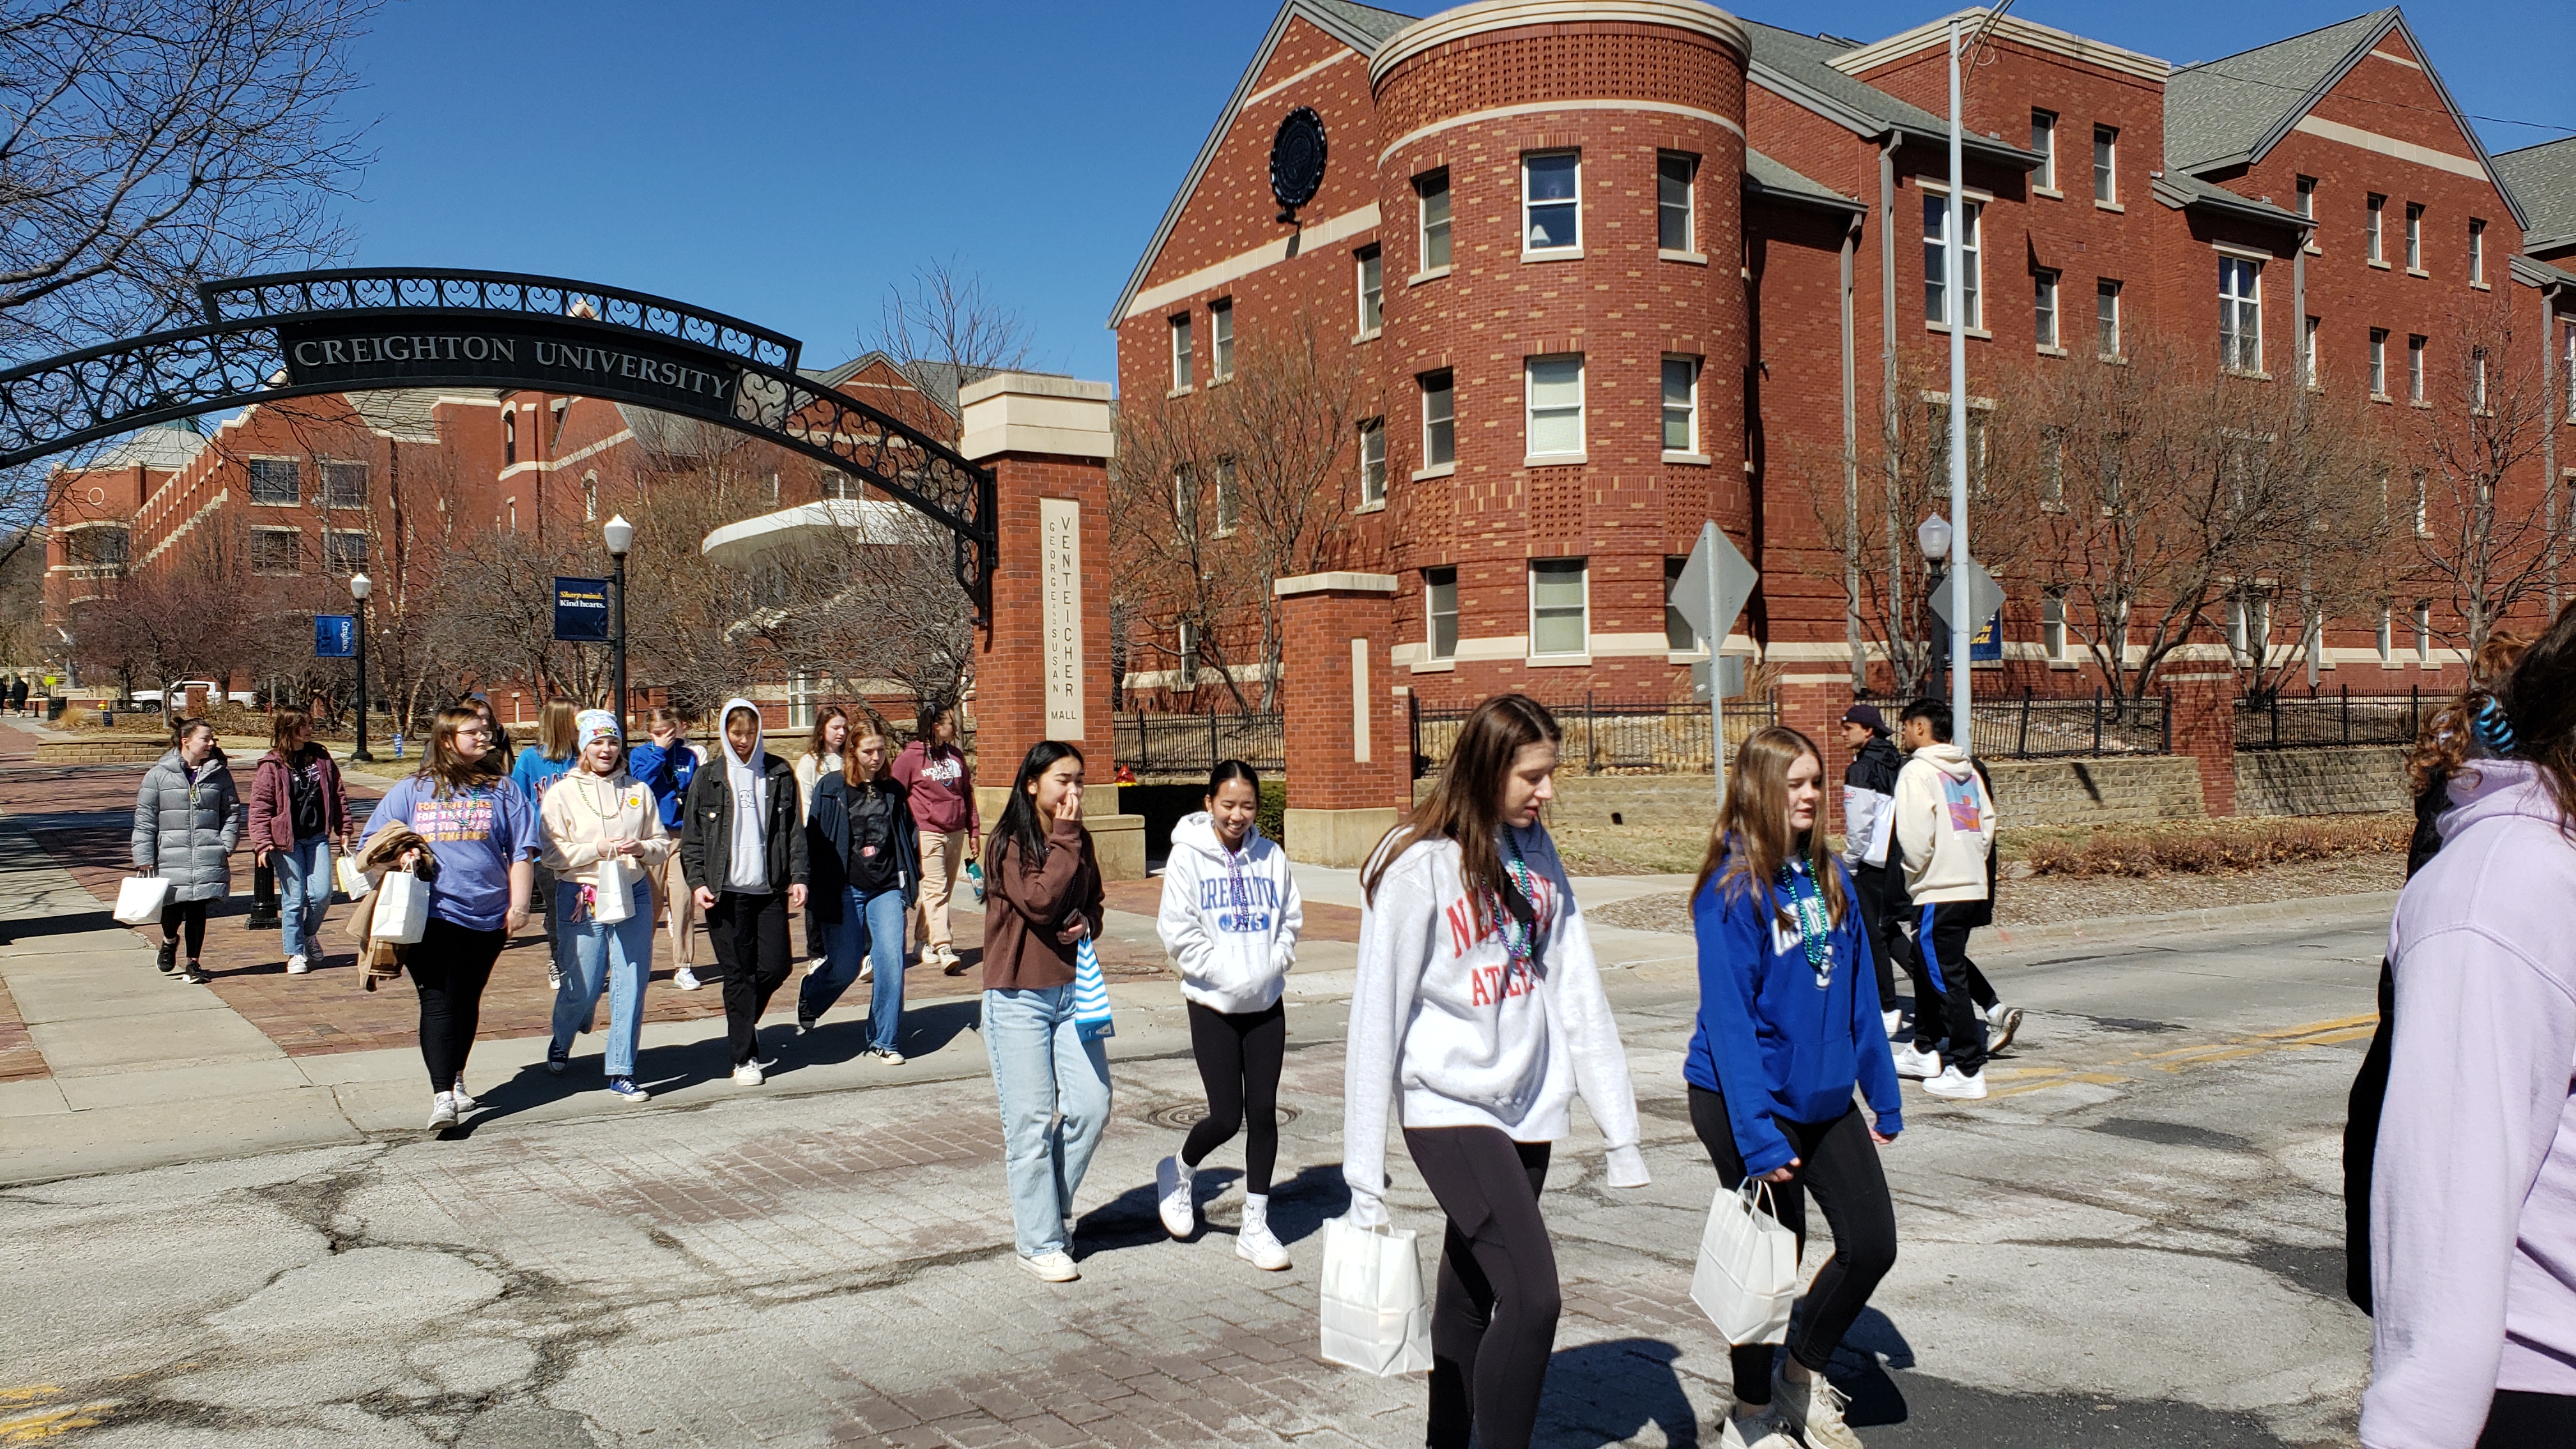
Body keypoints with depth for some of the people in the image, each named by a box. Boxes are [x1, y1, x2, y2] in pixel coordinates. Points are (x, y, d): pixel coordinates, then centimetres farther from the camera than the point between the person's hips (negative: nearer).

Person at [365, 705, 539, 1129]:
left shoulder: (502, 791, 8)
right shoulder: (412, 790, 9)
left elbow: (521, 854, 6)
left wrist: (519, 905, -2)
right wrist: (398, 854, -7)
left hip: (486, 916, 1)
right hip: (430, 915, -1)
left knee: (467, 1001, 12)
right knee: (437, 1002, -9)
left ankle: (455, 1079, 30)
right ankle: (442, 1096, -11)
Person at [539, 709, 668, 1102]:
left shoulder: (638, 791, 9)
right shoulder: (562, 793, 1)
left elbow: (663, 843, 11)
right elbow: (550, 853, -6)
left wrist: (642, 849, -10)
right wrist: (599, 848, -16)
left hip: (633, 894, 2)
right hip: (583, 899, -2)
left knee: (631, 985, -1)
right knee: (582, 987, 4)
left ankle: (621, 1070, 9)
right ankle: (561, 1042, 37)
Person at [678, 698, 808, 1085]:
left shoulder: (779, 774, 7)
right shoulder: (707, 780, 5)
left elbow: (794, 830, 8)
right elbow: (691, 838, 6)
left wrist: (798, 877, -1)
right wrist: (698, 882, -5)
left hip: (770, 889, 2)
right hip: (726, 892, -1)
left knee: (776, 967, 0)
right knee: (738, 974, 0)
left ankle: (744, 1022, 29)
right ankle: (745, 1057, 9)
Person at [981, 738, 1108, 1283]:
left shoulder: (1080, 842, 9)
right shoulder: (1009, 844, -9)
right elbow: (1040, 901, -22)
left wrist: (1087, 925, -4)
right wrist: (1064, 839, -16)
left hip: (1073, 990, 6)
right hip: (1019, 998, -6)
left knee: (1091, 1106, 0)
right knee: (1032, 1121, 0)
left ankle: (1050, 1207, 23)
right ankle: (1040, 1242, 12)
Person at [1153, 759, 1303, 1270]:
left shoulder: (1270, 855, 2)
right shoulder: (1188, 856, -7)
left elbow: (1291, 919, 8)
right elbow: (1178, 931, -9)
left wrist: (1270, 966, -7)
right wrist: (1227, 974, -13)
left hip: (1266, 1004, 3)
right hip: (1213, 1004, -3)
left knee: (1263, 1113, 4)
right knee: (1227, 1117, -5)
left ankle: (1255, 1226, 16)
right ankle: (1180, 1172, 28)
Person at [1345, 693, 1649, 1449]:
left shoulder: (1536, 854, 5)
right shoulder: (1418, 864, -13)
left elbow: (1577, 992, 5)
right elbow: (1377, 1018, -12)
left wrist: (1620, 1126, 2)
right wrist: (1365, 1177, -11)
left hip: (1529, 1107, 6)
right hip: (1450, 1109, -6)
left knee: (1471, 1298, 14)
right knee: (1531, 1295, -15)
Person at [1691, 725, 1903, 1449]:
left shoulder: (1829, 876, 3)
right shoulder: (1732, 890, -17)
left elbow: (1859, 993, 10)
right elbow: (1728, 1018, -20)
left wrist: (1883, 1094, 10)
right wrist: (1758, 1136, -23)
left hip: (1826, 1097, 6)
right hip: (1749, 1100, -6)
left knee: (1872, 1242, 7)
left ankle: (1805, 1373, 31)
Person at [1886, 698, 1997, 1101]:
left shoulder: (1917, 772, -12)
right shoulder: (1969, 771, 12)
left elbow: (1915, 835, -18)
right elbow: (1987, 824, 12)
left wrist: (1916, 871, -2)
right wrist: (1968, 863, 15)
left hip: (1937, 891, -9)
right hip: (1973, 886, 9)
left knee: (1948, 980, -3)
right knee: (1922, 964, 21)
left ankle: (1969, 1071, -1)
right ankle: (1925, 1050, 31)